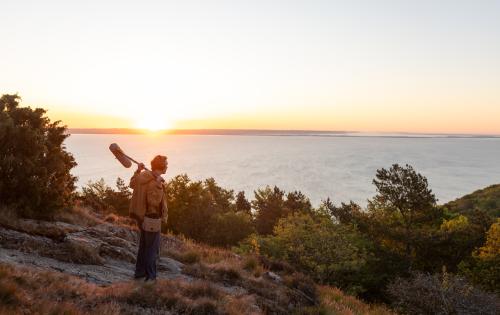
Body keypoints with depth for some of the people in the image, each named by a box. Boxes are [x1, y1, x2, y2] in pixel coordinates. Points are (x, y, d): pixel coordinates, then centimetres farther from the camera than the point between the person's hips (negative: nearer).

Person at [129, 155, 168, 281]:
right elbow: (154, 202, -33)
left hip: (143, 217, 9)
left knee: (143, 246, 21)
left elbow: (132, 184, 21)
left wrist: (138, 171, 21)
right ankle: (150, 277, 10)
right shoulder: (154, 182, -25)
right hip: (152, 218, -9)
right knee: (152, 249, 2)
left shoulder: (144, 176, 3)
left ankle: (139, 272, 33)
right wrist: (159, 186, -28)